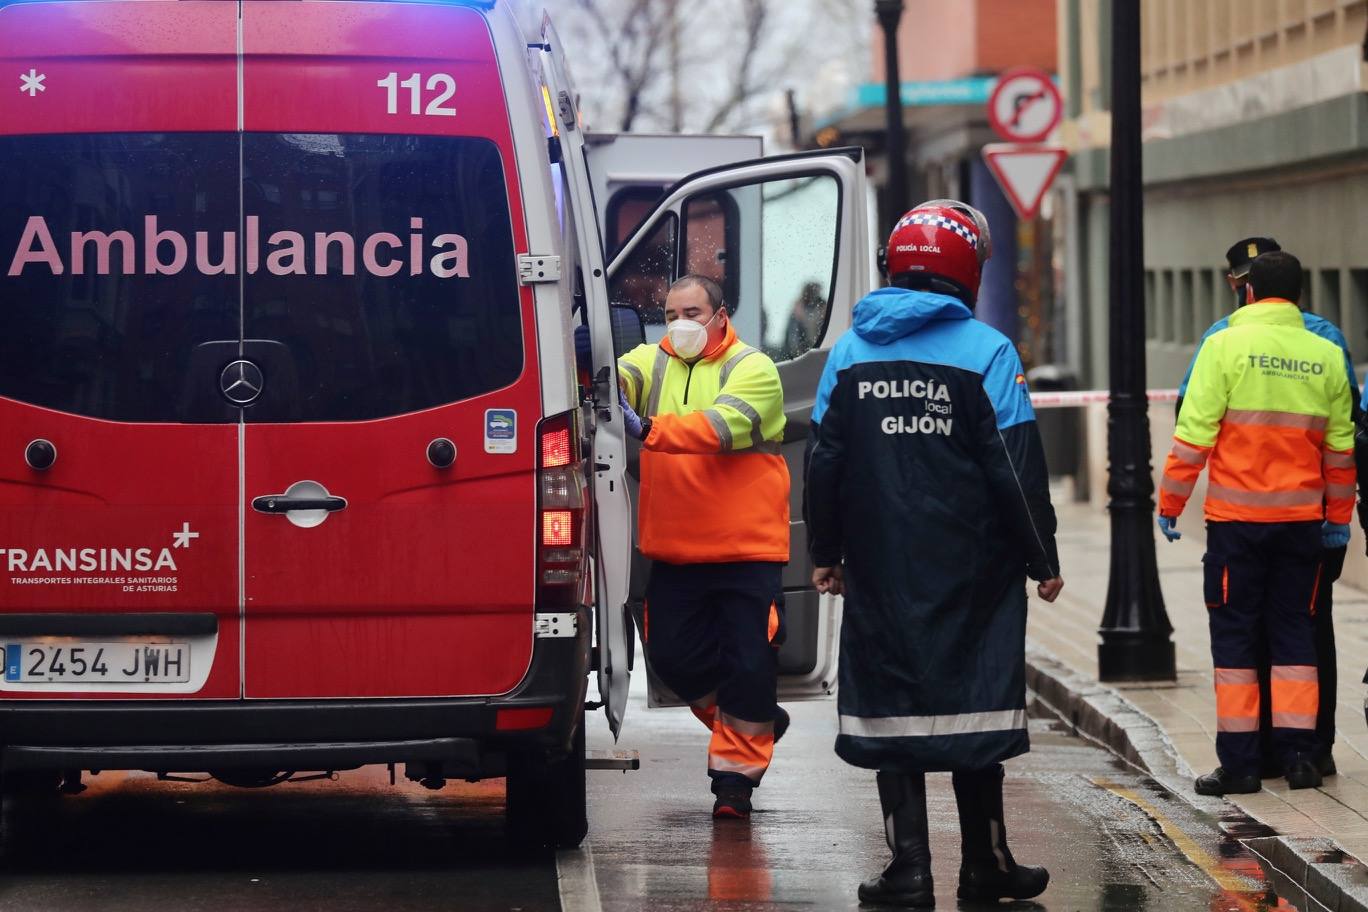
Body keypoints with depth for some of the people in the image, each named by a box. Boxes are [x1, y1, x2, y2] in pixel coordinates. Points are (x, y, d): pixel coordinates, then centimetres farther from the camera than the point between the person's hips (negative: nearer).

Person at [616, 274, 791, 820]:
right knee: (674, 656, 6)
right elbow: (619, 377, -13)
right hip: (674, 549, 5)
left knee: (747, 661, -3)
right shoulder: (653, 363, 8)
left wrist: (649, 430, -38)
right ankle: (757, 722, 29)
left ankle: (736, 774, 11)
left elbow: (722, 424, -25)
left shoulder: (752, 370, -7)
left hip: (746, 548, -5)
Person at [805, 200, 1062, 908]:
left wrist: (826, 554, 18)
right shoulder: (986, 351, -7)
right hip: (970, 571, -2)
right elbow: (1016, 471, -7)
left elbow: (824, 462, 8)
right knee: (972, 698, 6)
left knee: (892, 703, 6)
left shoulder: (851, 351, 5)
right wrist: (1041, 560, 1)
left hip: (880, 573, 3)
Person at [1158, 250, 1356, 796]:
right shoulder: (1326, 356, 4)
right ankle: (1299, 754, 7)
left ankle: (1239, 761, 2)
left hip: (1237, 516, -3)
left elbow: (1193, 435, -9)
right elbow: (1340, 448, 9)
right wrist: (1338, 518, 18)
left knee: (1233, 633, 4)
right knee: (1294, 630, 12)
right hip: (1303, 517, 3)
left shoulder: (1225, 346, -7)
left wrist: (1170, 502, -1)